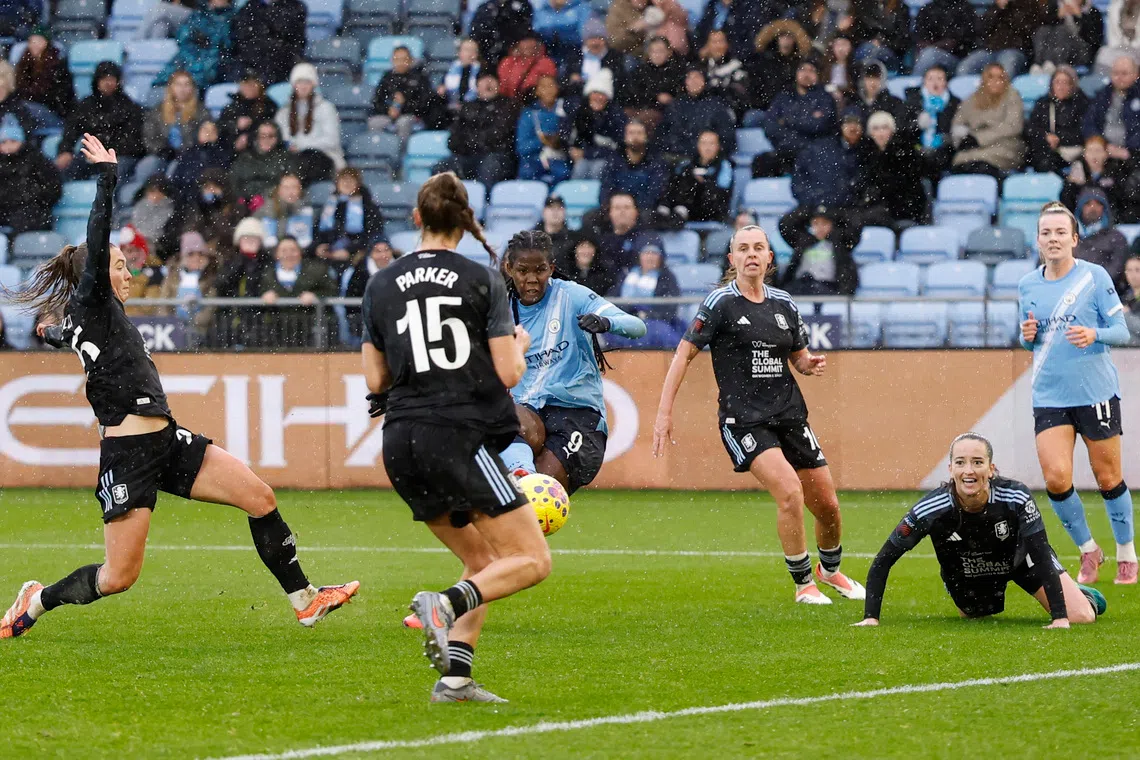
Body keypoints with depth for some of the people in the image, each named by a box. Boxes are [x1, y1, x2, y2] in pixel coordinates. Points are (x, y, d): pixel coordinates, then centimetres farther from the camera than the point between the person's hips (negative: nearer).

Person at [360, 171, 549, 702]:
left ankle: (454, 676, 2)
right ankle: (445, 604, -26)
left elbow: (375, 380, 10)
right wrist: (519, 345, 16)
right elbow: (508, 373, -5)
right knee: (532, 560, -1)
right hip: (462, 436, -6)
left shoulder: (381, 285, 8)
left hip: (403, 444, 6)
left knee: (483, 562, 18)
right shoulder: (482, 281, -3)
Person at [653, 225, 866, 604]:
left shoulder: (784, 304, 8)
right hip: (744, 419, -5)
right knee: (789, 492, -24)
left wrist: (812, 364, -5)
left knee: (827, 505, 7)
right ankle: (803, 584, -7)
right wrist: (664, 413, -10)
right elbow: (685, 353, -5)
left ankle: (830, 569, 38)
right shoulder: (721, 302, -6)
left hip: (789, 414, 5)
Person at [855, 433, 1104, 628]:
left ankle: (1087, 597, 29)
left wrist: (1060, 617, -40)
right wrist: (870, 617, -34)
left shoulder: (1017, 498, -37)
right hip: (964, 574, 1)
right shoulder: (930, 510, -35)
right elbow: (882, 562, -27)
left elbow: (1042, 558, -34)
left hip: (1019, 558, -1)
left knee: (1082, 616, -7)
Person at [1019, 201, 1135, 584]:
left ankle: (1126, 555, 22)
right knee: (1056, 479, -10)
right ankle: (1088, 551, 11)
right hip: (1049, 397, 3)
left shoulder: (1094, 276, -5)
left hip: (1096, 393, -3)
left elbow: (1121, 330, -4)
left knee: (1108, 478, 4)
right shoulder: (1027, 285, 7)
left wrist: (1094, 335, -24)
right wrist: (1027, 336, -6)